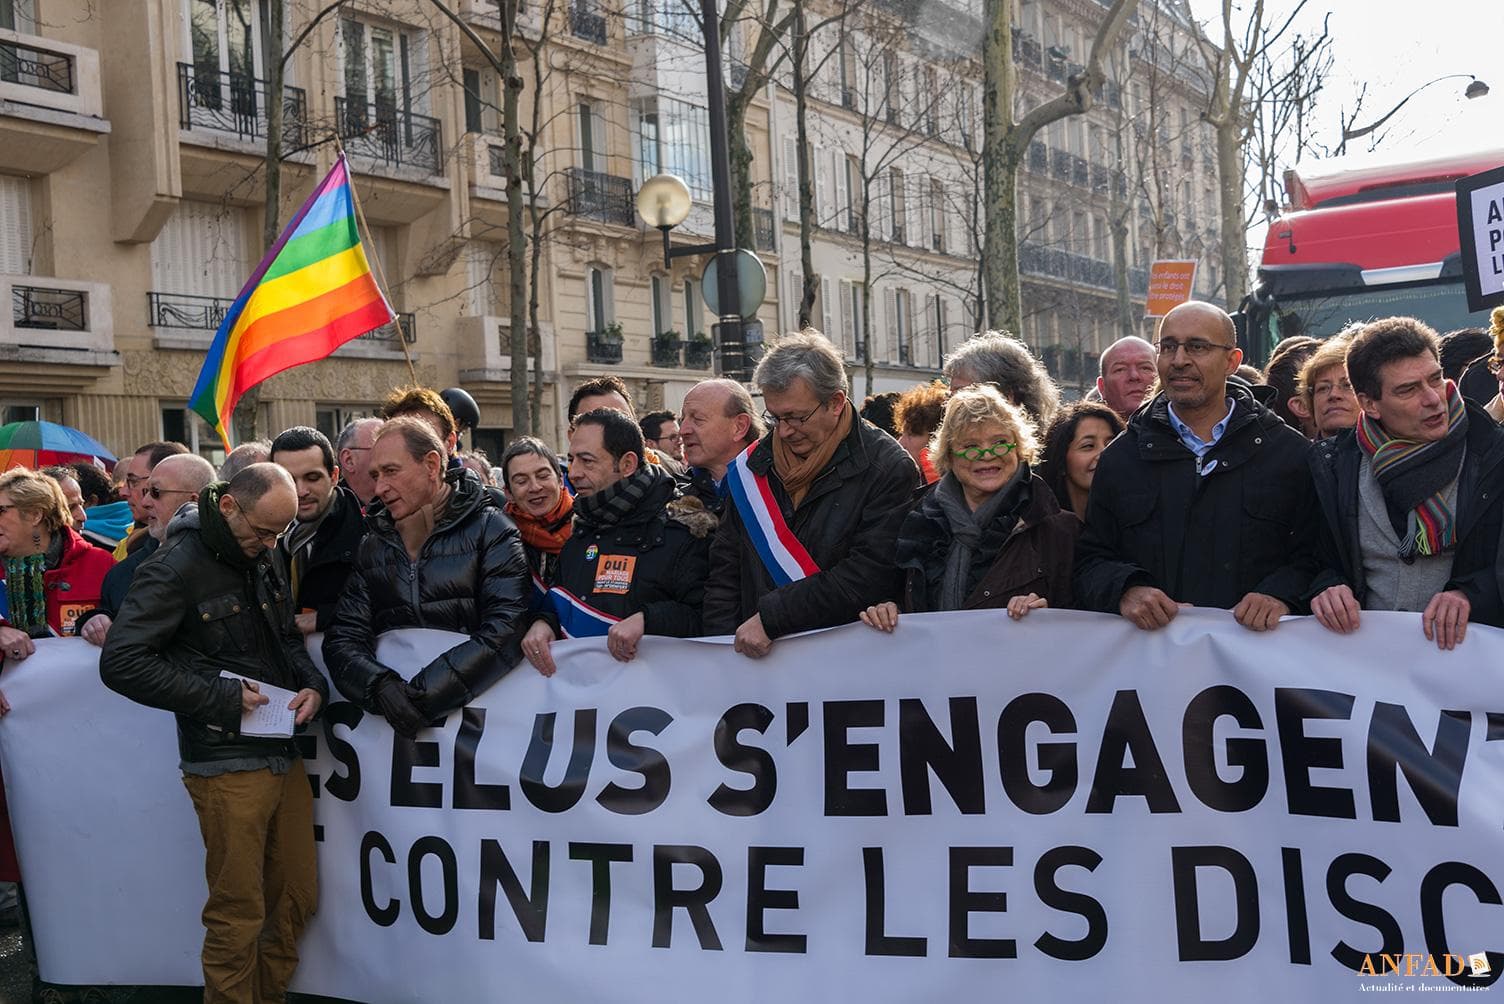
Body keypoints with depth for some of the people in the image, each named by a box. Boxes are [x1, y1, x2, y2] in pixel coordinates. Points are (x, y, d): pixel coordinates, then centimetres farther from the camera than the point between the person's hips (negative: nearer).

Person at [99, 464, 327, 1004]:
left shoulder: (260, 559, 11)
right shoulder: (176, 568, -11)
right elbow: (121, 663, -16)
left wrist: (312, 685, 2)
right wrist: (222, 698, -17)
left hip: (285, 754, 7)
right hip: (228, 768, -7)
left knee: (297, 899, 14)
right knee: (238, 917, 0)